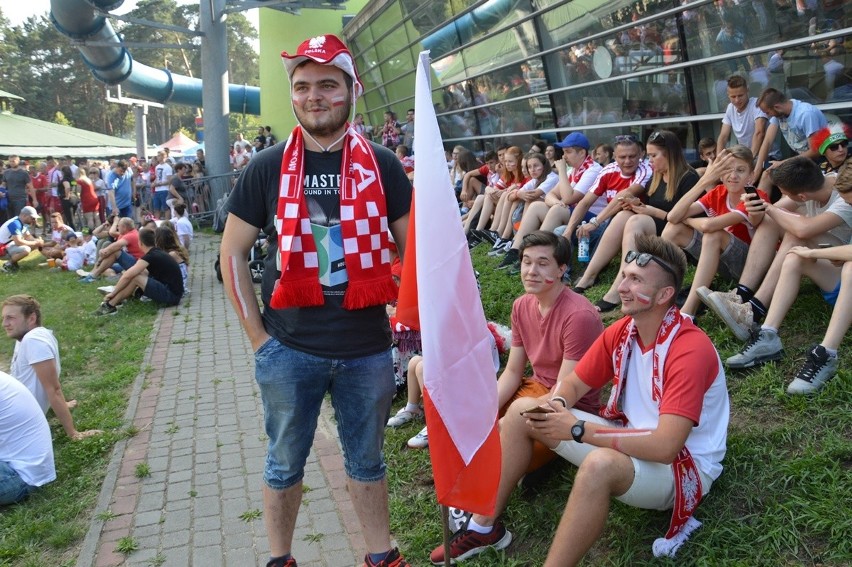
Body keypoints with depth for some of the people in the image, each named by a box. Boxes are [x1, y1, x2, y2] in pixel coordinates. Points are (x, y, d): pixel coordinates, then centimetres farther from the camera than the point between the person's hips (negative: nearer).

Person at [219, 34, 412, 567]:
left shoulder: (382, 165, -1)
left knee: (366, 461, 17)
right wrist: (257, 335, -2)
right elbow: (233, 253, 2)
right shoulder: (268, 168, -2)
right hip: (288, 351, 0)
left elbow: (413, 248, 7)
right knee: (285, 464, 15)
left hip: (368, 348, 1)